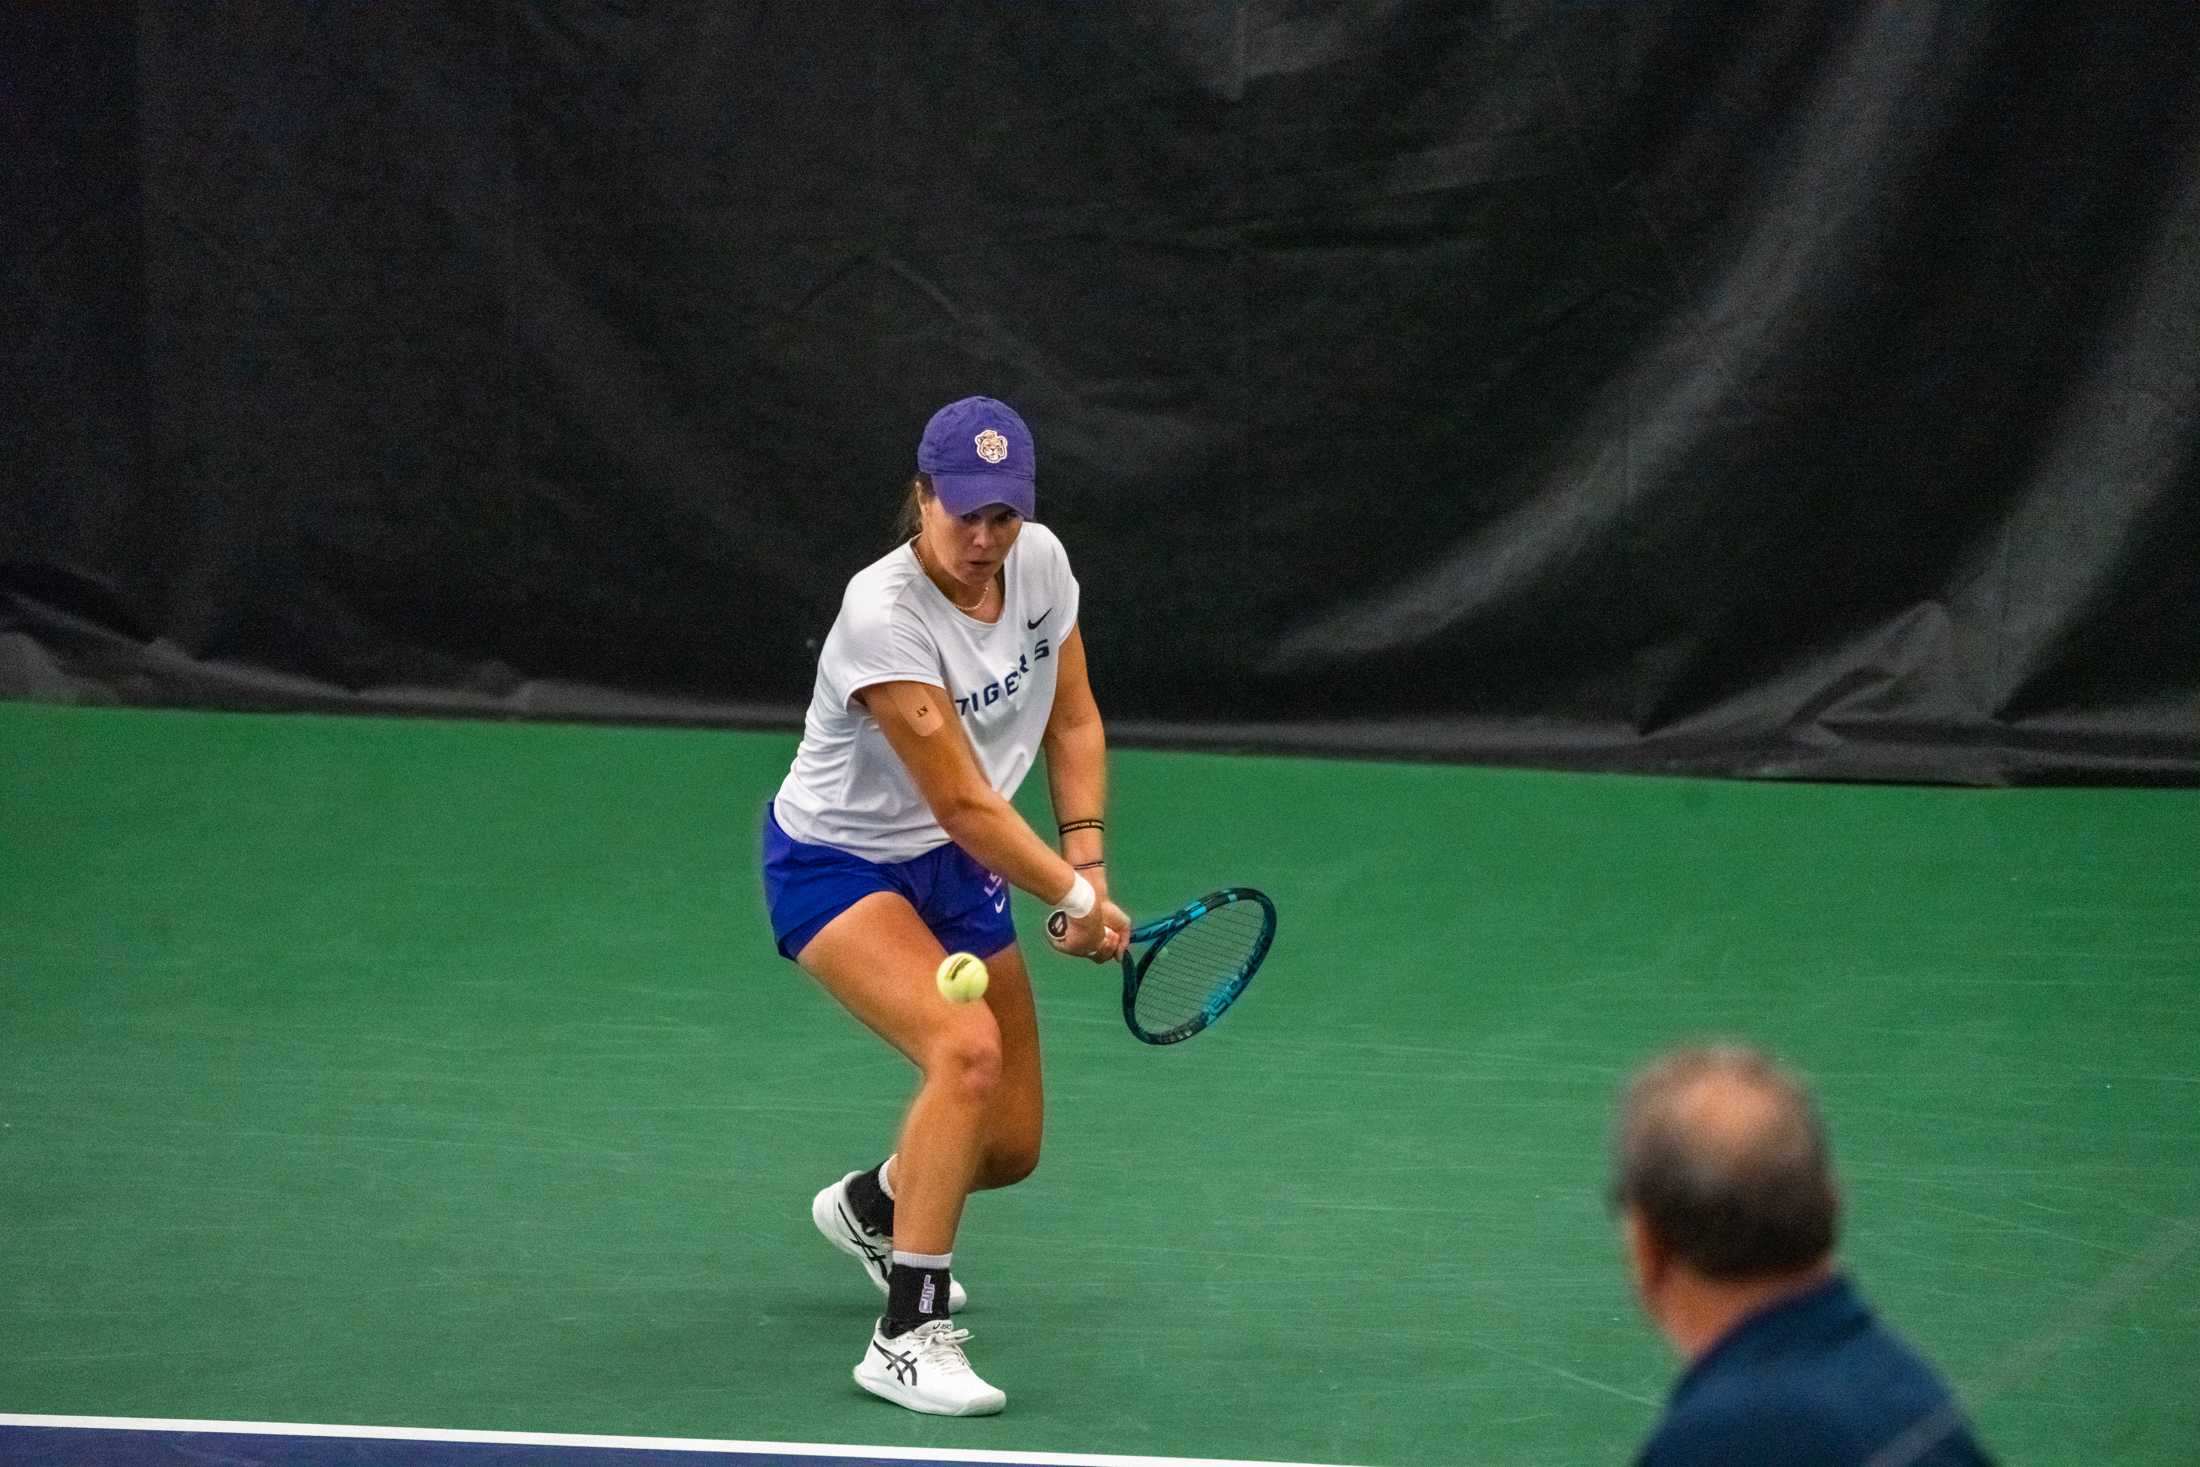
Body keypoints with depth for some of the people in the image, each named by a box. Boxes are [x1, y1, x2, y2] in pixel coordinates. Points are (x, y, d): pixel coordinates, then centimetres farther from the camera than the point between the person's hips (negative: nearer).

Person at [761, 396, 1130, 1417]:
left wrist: (1087, 859, -9)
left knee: (1009, 1145, 9)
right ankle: (908, 1335, -24)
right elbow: (964, 804, -27)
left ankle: (871, 1207, 45)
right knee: (967, 1048, -32)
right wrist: (1075, 896, -21)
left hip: (959, 872, 7)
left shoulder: (1039, 562, -10)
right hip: (836, 865, -7)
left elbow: (1073, 724, 3)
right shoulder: (884, 615, -31)